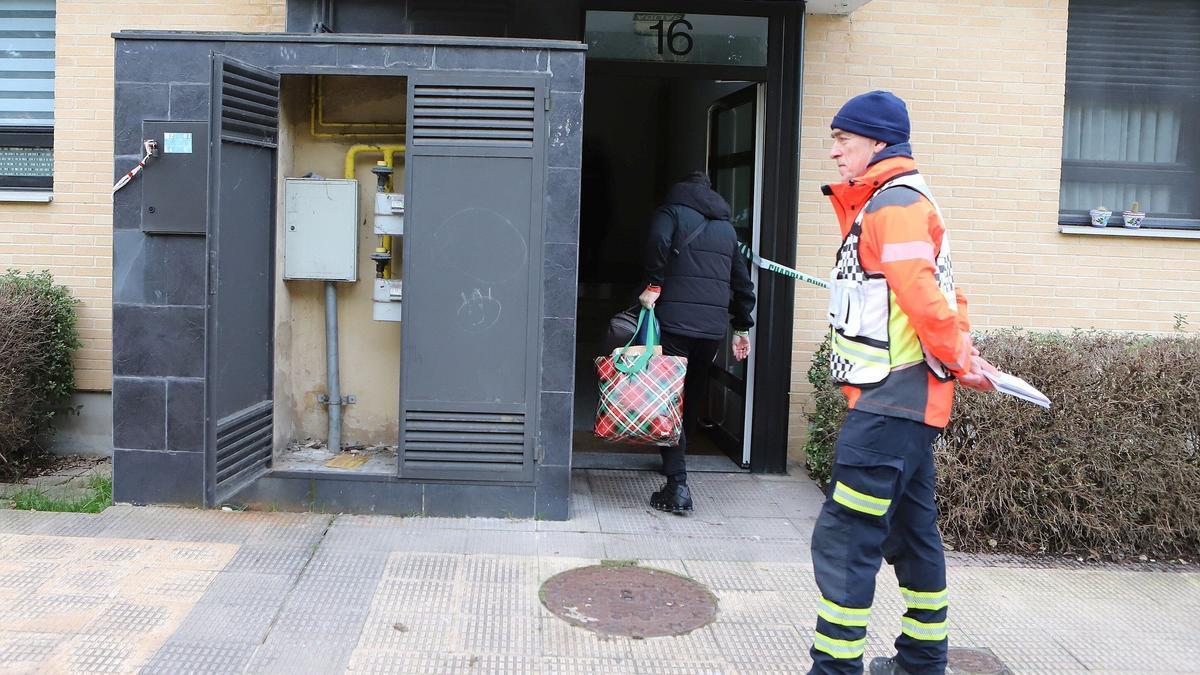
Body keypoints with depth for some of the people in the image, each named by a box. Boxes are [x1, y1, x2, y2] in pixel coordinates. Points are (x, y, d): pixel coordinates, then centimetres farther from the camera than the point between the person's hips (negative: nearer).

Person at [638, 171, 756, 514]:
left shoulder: (672, 211, 7)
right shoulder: (726, 227, 23)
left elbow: (658, 240, -18)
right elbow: (742, 282, 25)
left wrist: (653, 285, -11)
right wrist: (742, 327, 30)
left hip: (674, 321, -5)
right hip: (714, 327, 5)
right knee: (694, 397, 19)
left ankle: (677, 486, -11)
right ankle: (675, 457, 33)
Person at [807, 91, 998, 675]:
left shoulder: (894, 204, -14)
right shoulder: (883, 205, 18)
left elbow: (923, 296, -22)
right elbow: (937, 296, 20)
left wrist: (959, 362, -9)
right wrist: (962, 357, 9)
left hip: (891, 402, -11)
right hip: (907, 402, 11)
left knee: (844, 538, -9)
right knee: (911, 529, 19)